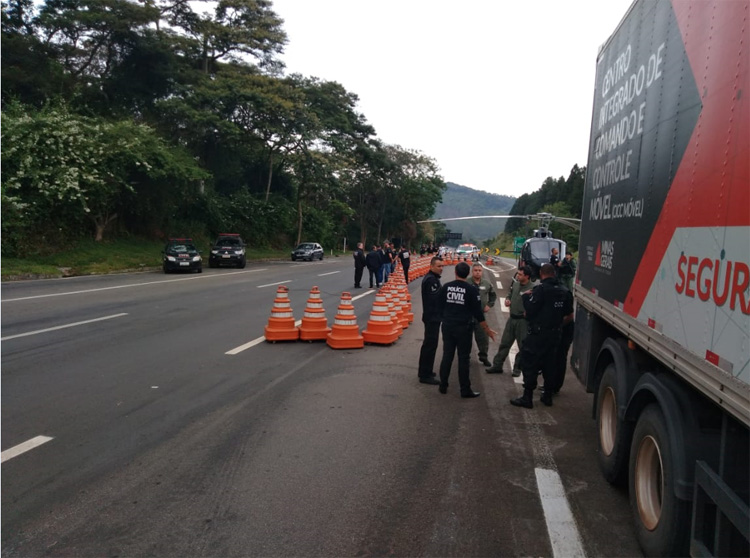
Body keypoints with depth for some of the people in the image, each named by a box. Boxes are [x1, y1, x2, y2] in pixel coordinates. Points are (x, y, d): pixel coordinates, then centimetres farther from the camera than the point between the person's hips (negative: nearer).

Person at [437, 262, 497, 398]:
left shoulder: (446, 287, 0)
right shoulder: (471, 289, -11)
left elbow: (440, 307, 7)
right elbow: (478, 312, -9)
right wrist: (487, 329, 0)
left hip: (447, 326, 4)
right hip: (463, 328, -3)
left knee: (447, 356, 12)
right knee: (463, 359, 3)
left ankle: (443, 386, 19)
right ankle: (465, 390, 10)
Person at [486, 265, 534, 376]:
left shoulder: (532, 289, -19)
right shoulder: (515, 283, 3)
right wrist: (507, 299, 1)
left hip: (523, 320, -7)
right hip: (512, 318, 7)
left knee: (523, 346, 9)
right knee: (504, 343, 13)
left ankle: (517, 368, 23)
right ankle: (497, 365, 23)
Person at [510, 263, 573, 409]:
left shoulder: (540, 289, -14)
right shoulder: (564, 291, 7)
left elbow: (529, 310, -17)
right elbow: (569, 316, 11)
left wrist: (526, 296, -2)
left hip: (538, 334, -7)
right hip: (554, 335, 7)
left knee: (529, 364, -1)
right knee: (548, 365, 17)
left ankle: (527, 398, -1)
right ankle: (548, 396, 24)